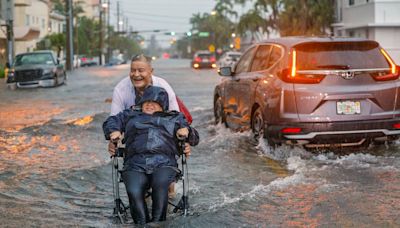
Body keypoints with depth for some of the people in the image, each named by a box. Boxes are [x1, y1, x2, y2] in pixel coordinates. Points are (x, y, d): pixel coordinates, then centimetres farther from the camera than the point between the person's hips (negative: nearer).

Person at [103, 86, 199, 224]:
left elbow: (194, 139, 28)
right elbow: (110, 121, 35)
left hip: (164, 164, -1)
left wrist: (187, 130, 4)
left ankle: (158, 222, -32)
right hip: (135, 165, 1)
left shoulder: (174, 118, 30)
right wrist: (114, 131, 11)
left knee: (160, 184, -36)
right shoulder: (131, 115, 32)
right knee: (134, 192, -32)